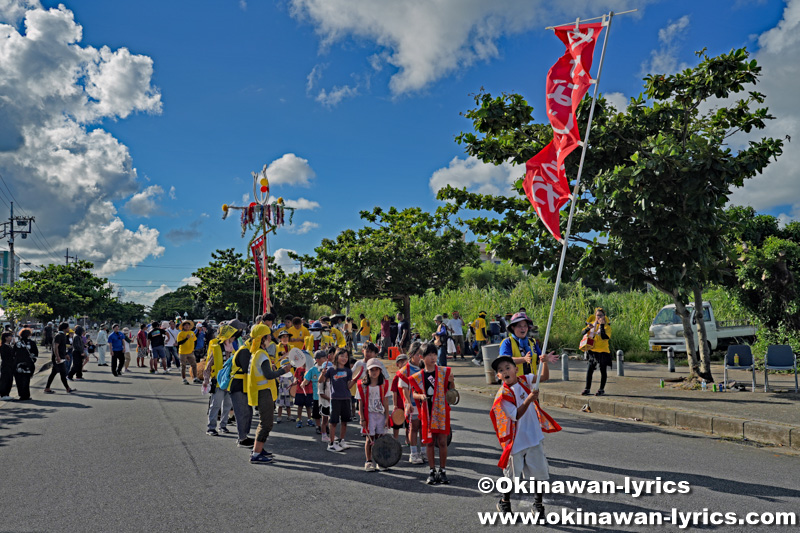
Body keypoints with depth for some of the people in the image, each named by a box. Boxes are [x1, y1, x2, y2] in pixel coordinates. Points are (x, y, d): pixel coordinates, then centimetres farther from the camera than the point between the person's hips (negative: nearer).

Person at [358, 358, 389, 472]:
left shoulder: (384, 384, 2)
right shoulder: (362, 385, -2)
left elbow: (385, 401, 4)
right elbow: (361, 403, -1)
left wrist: (387, 417, 1)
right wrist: (362, 418, -4)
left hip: (380, 414, 2)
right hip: (369, 414, -2)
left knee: (379, 438, 5)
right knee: (370, 438, 1)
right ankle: (369, 461, 11)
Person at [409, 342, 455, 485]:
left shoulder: (444, 371, -1)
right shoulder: (418, 376, 3)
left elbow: (451, 391, 2)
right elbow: (414, 393, 9)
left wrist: (451, 381, -18)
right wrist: (420, 396, -13)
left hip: (441, 412, -1)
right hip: (427, 412, 1)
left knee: (442, 442, 0)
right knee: (429, 442, 7)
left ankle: (443, 471, 13)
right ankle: (432, 471, 17)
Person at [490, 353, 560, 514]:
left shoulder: (524, 380, -2)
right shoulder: (503, 394, -17)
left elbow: (544, 377, 1)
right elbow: (516, 415, -22)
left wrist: (544, 362, -17)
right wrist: (528, 400, -32)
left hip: (534, 436, 4)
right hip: (516, 439, -4)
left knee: (540, 471, 9)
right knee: (512, 473, 8)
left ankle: (538, 502, 28)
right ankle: (504, 502, 30)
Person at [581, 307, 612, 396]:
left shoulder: (607, 326, -6)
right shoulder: (592, 323, 8)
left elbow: (604, 337, -23)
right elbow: (583, 333, 1)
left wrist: (602, 325, -23)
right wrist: (588, 328, -18)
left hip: (603, 351, -4)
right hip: (592, 351, 4)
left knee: (603, 370, 5)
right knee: (589, 370, 4)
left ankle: (601, 389, 15)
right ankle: (587, 389, 12)